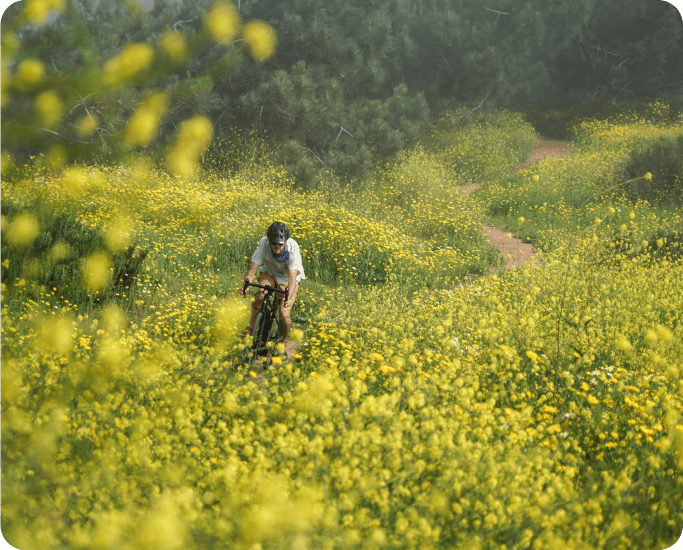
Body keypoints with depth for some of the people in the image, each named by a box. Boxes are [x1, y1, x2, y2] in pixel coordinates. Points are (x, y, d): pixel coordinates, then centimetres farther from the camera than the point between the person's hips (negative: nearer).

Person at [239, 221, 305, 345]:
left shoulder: (292, 248, -35)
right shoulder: (264, 244, -30)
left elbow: (292, 277, -41)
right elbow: (253, 268, -31)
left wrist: (289, 298, -57)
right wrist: (244, 286, -49)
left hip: (287, 277, -1)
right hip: (270, 272, 2)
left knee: (284, 315, -13)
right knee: (260, 297, -29)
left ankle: (284, 340, 16)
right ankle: (251, 327, -7)